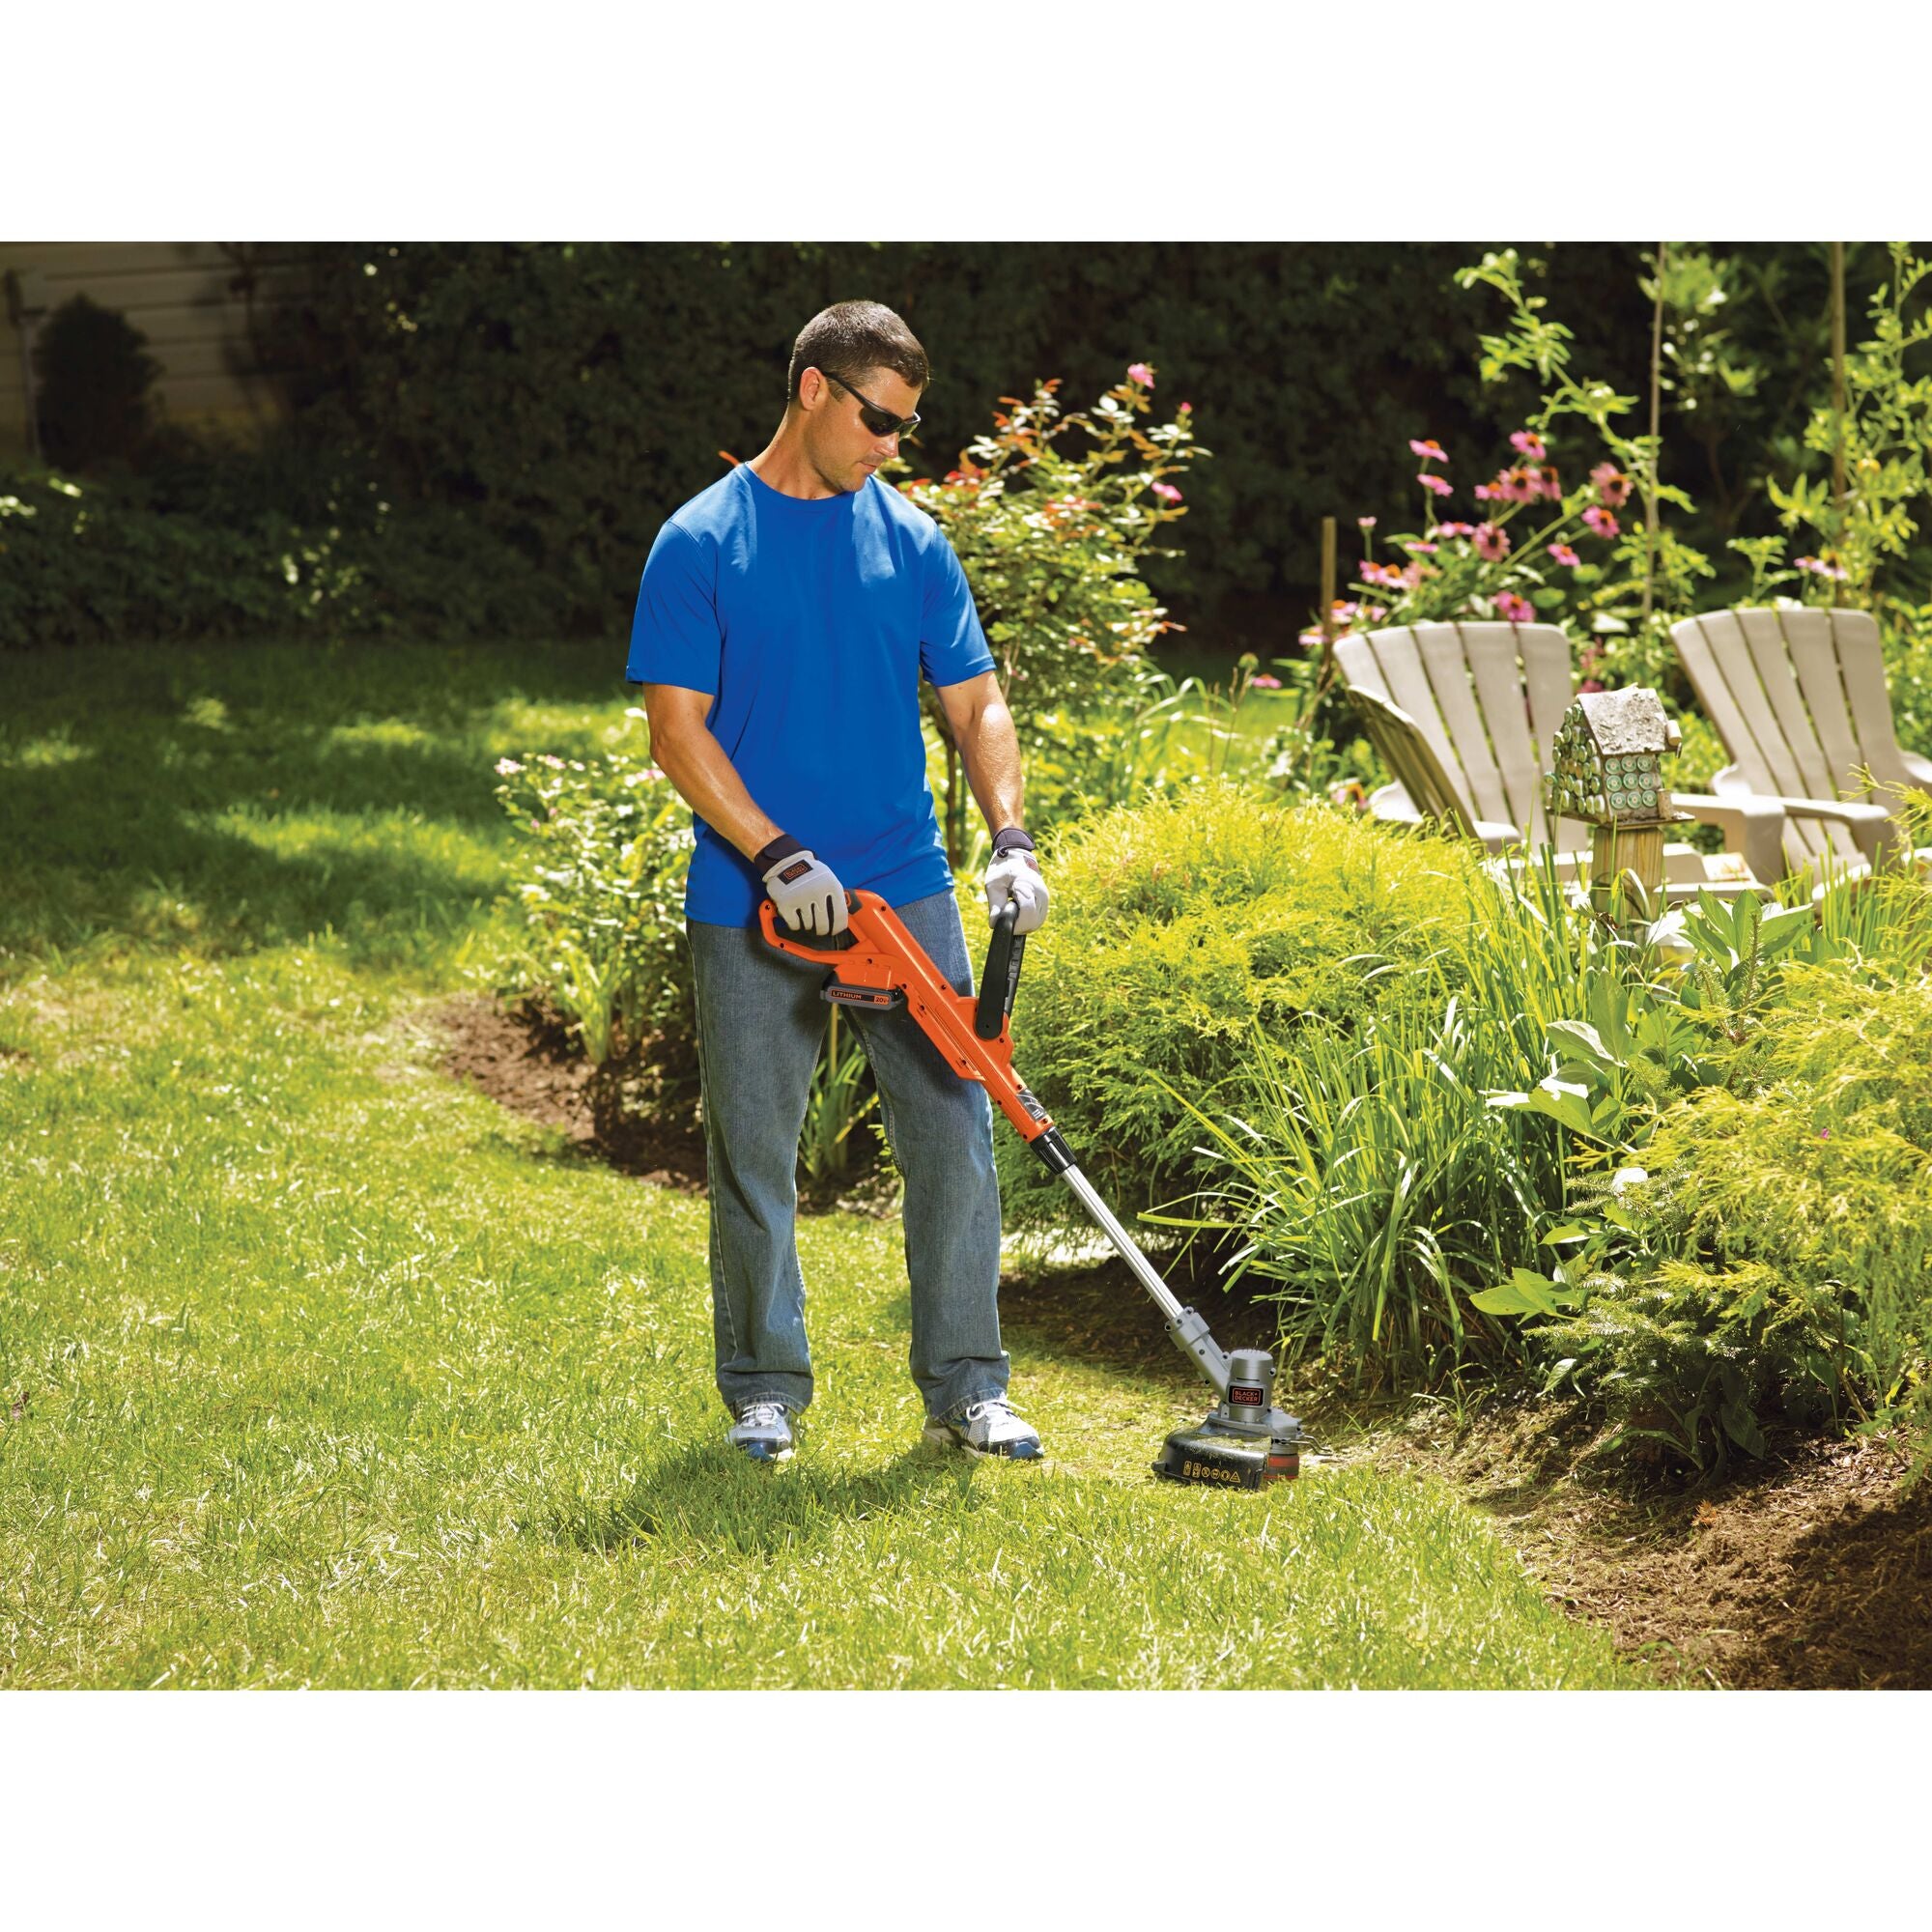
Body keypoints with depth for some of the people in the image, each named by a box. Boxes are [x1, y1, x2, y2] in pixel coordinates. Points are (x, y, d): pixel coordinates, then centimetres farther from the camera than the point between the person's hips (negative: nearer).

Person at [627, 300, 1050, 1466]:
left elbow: (977, 706, 7)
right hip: (750, 908, -3)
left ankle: (967, 1390, 6)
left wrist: (1011, 840, -9)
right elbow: (679, 733, -7)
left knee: (955, 1135, -2)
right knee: (755, 1156, 5)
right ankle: (766, 1391, 18)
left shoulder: (913, 543, 8)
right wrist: (780, 860, -16)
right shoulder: (701, 545, -3)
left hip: (904, 889, 3)